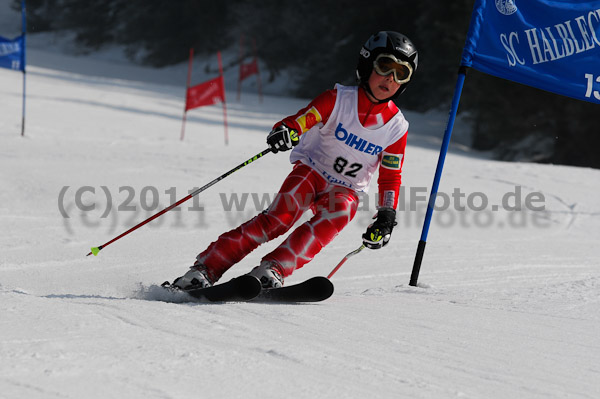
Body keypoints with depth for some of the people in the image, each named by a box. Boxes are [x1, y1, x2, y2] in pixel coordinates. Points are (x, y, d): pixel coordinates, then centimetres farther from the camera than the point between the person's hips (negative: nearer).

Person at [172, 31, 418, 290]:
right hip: (311, 171, -2)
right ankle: (205, 268, -32)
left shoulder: (396, 127, -2)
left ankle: (273, 269, -42)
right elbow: (303, 118, -20)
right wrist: (285, 131, -44)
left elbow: (391, 177, 6)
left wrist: (387, 215, -7)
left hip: (343, 190, 2)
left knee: (339, 213, -34)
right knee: (281, 214, -29)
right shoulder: (339, 99, -9)